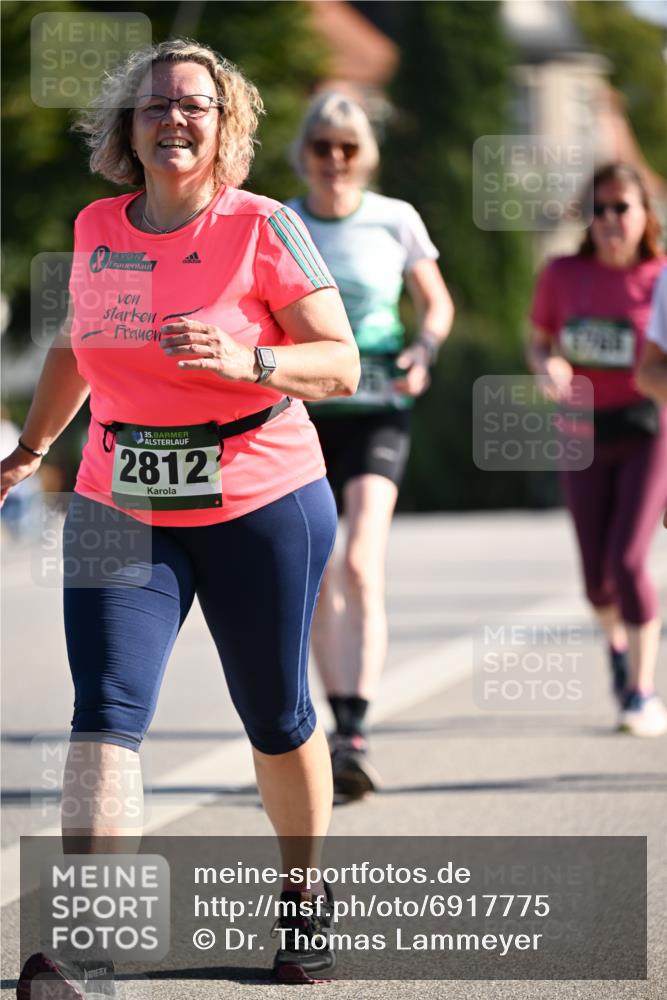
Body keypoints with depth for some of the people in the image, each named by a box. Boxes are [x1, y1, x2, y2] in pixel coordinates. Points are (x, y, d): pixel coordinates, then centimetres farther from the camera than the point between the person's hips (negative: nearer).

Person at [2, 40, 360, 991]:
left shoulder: (263, 229, -8)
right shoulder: (98, 228, 5)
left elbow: (343, 364, -10)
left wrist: (250, 362, -27)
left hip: (261, 509, -3)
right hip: (120, 507, 3)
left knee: (276, 720, 10)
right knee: (106, 709, -13)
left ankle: (304, 899, 34)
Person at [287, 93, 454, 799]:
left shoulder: (396, 220, -1)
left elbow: (437, 303, 11)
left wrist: (423, 350, -9)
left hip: (376, 412, -2)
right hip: (302, 415, 3)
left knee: (361, 566, -20)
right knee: (317, 583, 7)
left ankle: (354, 739, -27)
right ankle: (342, 726, 22)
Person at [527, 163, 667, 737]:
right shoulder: (563, 276, -1)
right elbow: (539, 343, 11)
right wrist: (547, 368, -10)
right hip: (586, 437, 3)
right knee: (596, 576, 8)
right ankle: (617, 641, 43)